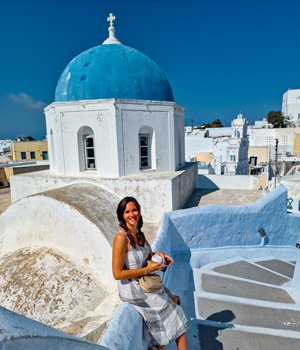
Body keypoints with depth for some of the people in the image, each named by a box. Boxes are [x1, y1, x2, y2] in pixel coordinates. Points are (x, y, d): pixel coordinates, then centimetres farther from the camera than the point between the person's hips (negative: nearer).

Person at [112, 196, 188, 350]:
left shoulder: (138, 232, -1)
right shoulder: (121, 237, -26)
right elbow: (117, 274, -24)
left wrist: (158, 255, -7)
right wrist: (147, 270, -21)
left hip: (145, 283, 8)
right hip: (134, 290, -8)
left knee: (174, 300, 14)